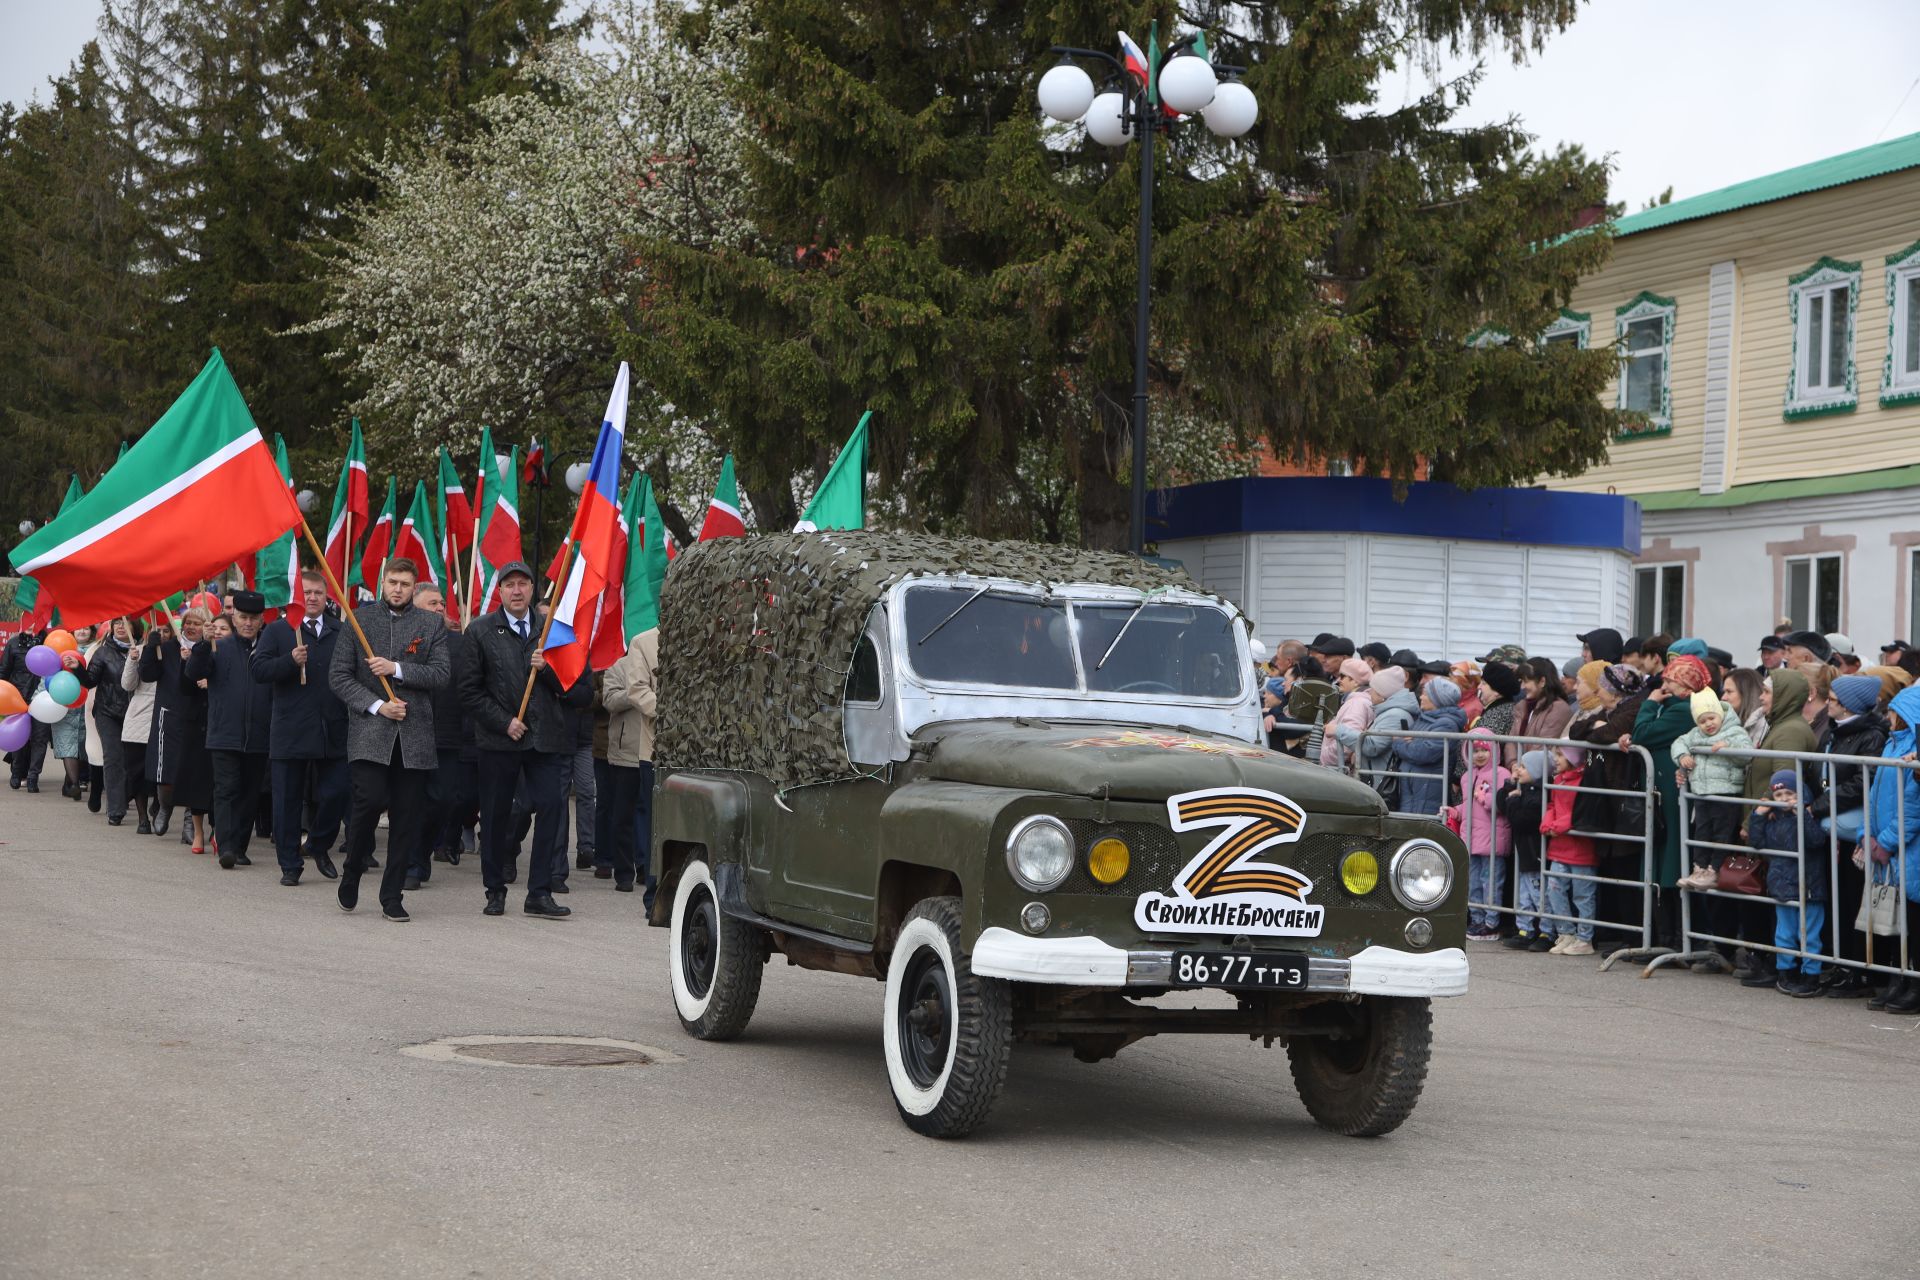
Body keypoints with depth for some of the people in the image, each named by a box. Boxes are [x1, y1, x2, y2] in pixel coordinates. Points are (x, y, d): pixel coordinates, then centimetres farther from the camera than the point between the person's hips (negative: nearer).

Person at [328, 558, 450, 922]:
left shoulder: (431, 625, 9)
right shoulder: (359, 618, 6)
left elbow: (442, 673, -1)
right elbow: (338, 676, 2)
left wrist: (397, 669, -12)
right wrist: (377, 705, -9)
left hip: (414, 733, 2)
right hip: (369, 729, -2)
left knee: (408, 816, 1)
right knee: (371, 798, -18)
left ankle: (392, 896, 10)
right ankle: (352, 872, 7)